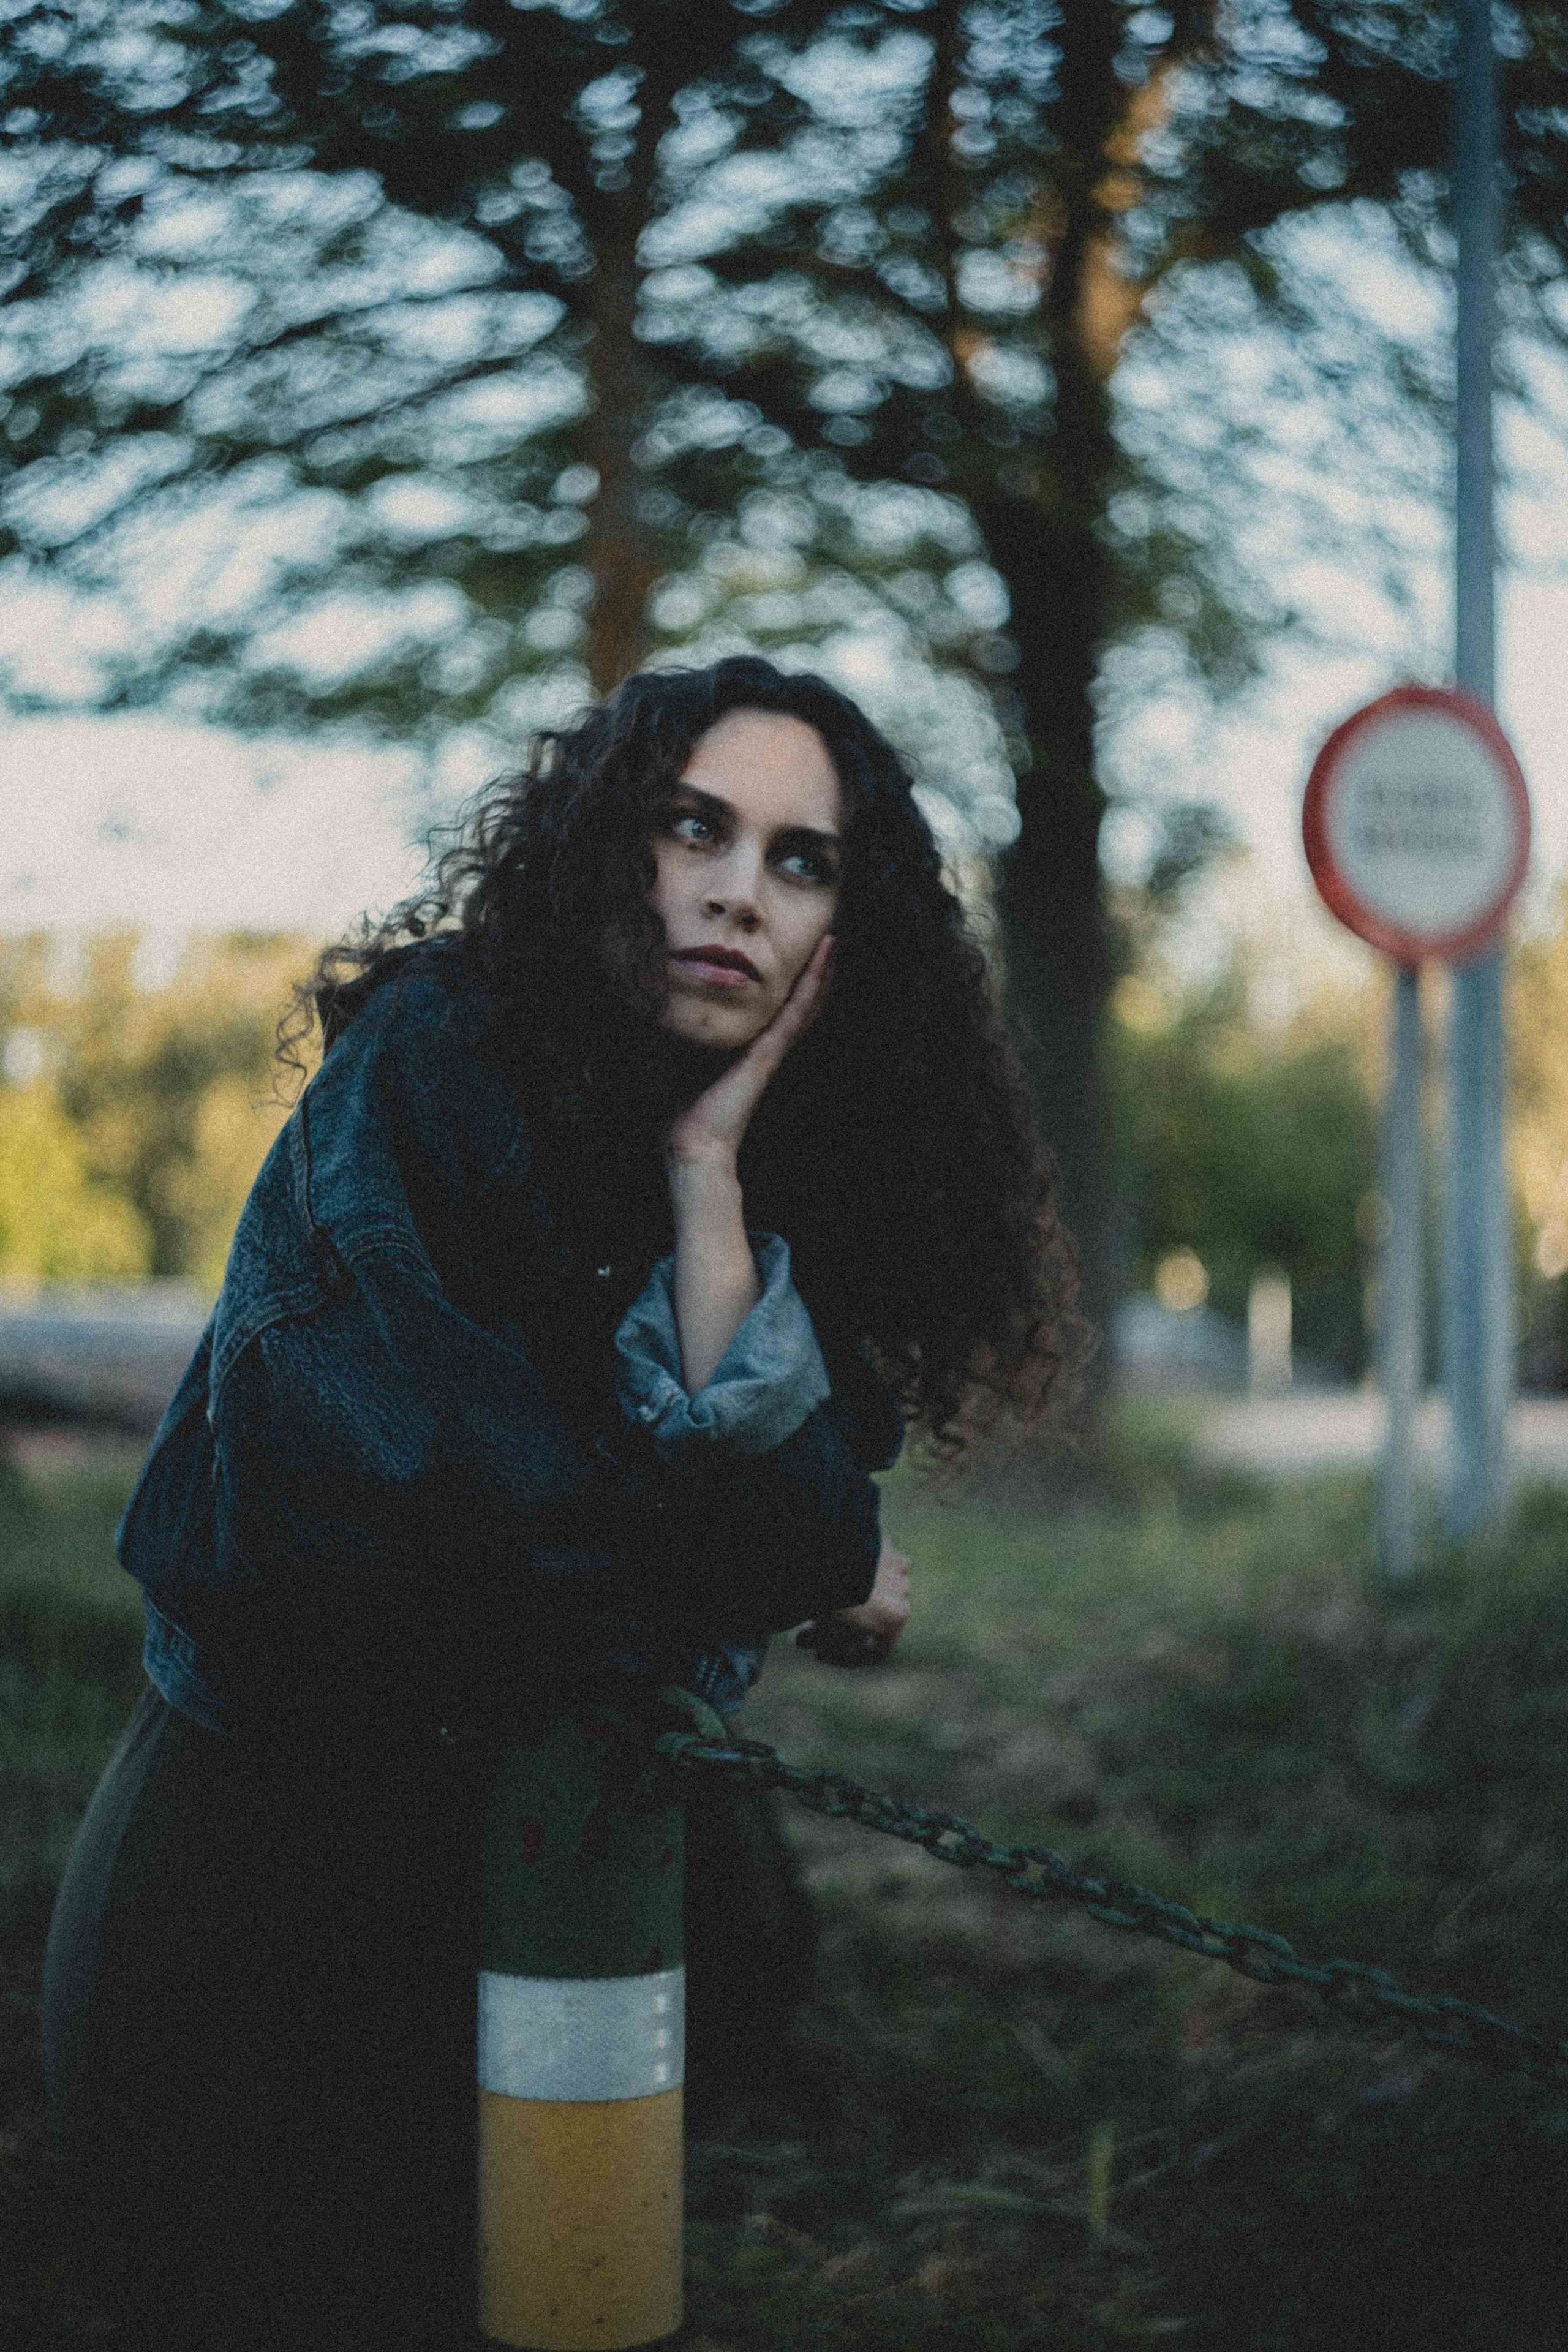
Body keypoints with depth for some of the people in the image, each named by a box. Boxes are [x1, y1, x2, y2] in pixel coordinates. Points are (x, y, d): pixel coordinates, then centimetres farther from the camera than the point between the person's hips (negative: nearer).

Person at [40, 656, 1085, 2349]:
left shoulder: (795, 1186, 1)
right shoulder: (433, 1062, -14)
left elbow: (781, 1528, -13)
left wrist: (709, 1176, -20)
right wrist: (809, 1583, -9)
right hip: (263, 1872, -5)